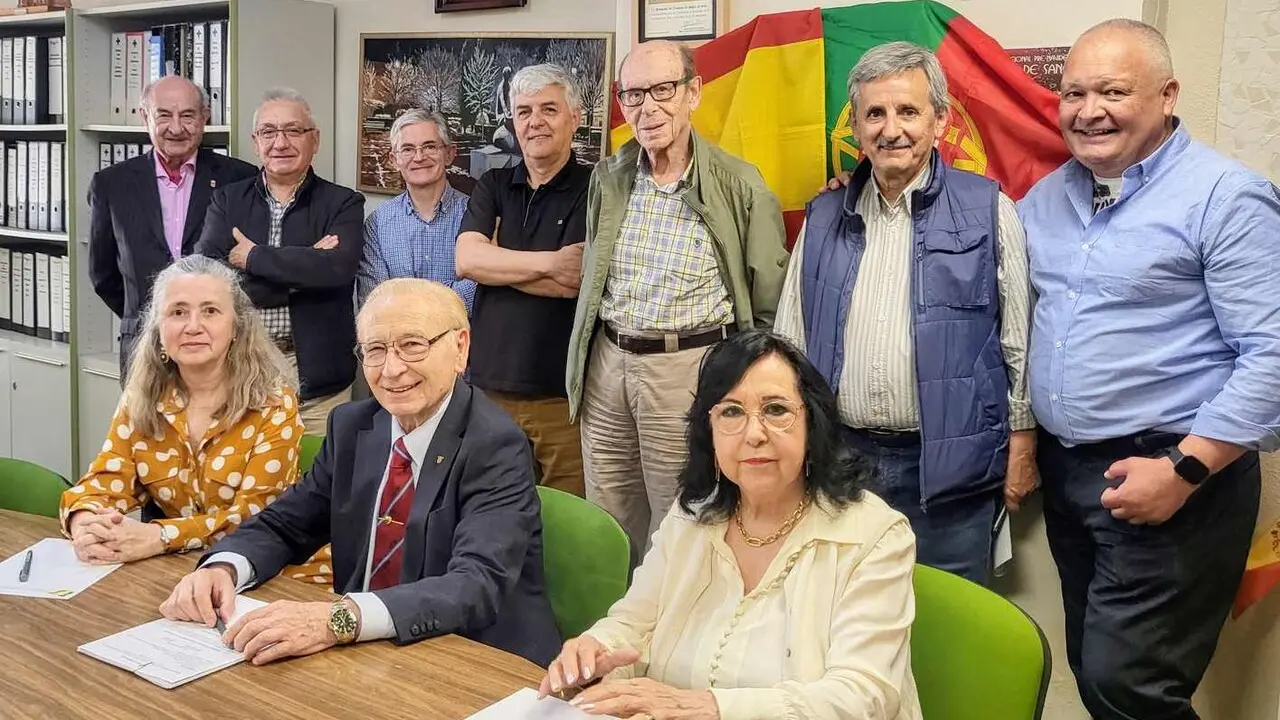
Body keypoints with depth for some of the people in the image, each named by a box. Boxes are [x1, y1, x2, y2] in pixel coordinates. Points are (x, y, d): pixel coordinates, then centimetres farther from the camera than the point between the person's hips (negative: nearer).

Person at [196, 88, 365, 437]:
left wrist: (253, 257, -8)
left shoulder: (343, 204, 3)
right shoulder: (227, 201, 9)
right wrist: (305, 267, -11)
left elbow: (337, 267, -17)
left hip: (318, 380, -2)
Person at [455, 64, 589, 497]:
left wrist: (495, 261, -4)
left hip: (564, 396, -4)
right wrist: (551, 262, -11)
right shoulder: (492, 187, 13)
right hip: (490, 385, 4)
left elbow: (581, 279, -14)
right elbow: (466, 260, -3)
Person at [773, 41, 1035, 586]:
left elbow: (1020, 337, -1)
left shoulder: (987, 210, -2)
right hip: (840, 458, 3)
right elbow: (791, 337, 11)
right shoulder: (824, 218, 8)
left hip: (948, 464, -3)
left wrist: (1022, 443, -2)